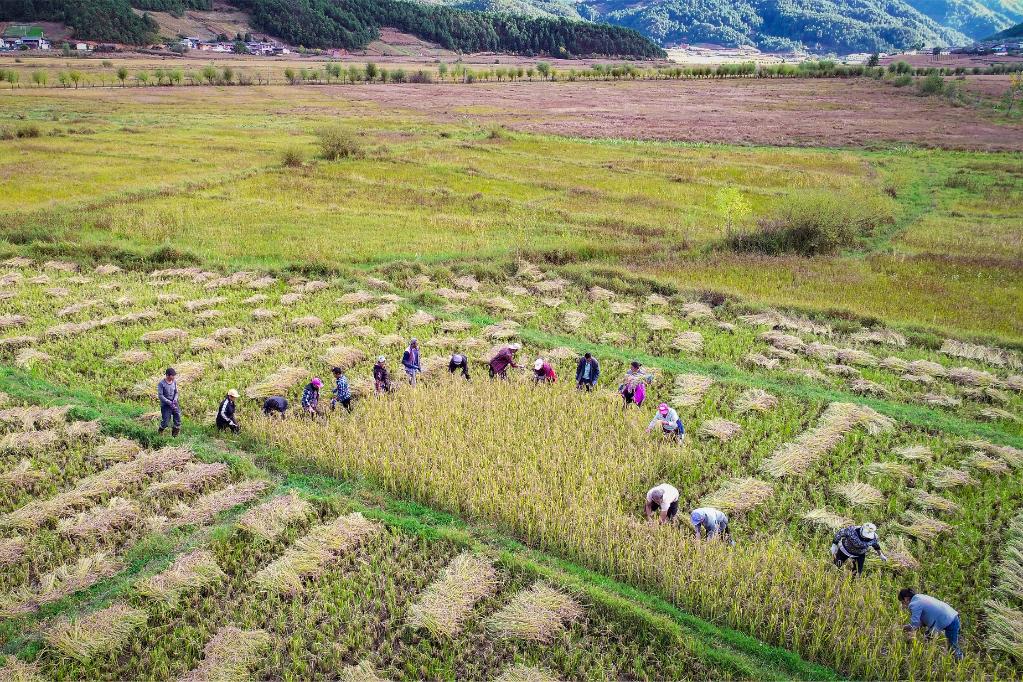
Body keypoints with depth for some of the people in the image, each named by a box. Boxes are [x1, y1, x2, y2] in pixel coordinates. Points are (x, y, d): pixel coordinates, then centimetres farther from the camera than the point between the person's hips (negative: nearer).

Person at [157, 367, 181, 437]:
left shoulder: (174, 381, -1)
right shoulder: (161, 383, -16)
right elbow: (160, 395, -15)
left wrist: (175, 400, -9)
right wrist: (169, 402, -19)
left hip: (174, 404, 5)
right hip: (165, 405, -5)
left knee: (177, 421, 2)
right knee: (165, 423, -5)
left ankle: (175, 436, 21)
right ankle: (159, 434, 25)